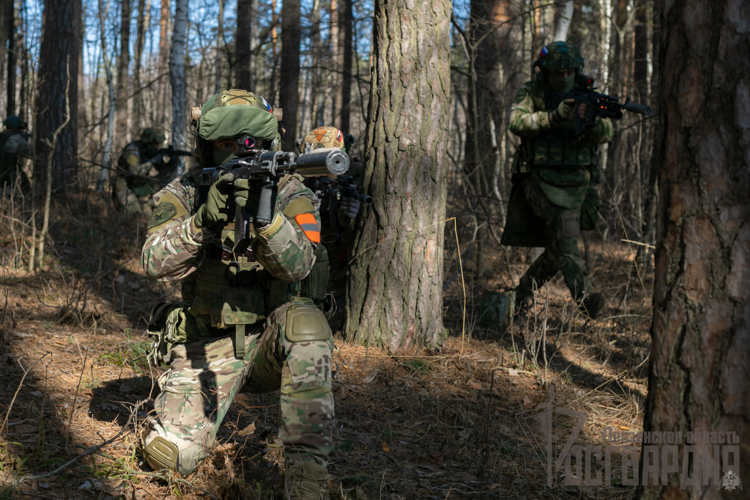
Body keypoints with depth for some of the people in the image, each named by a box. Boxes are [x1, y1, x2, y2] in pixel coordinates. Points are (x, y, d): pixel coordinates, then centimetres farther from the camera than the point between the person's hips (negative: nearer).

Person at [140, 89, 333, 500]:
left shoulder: (290, 195, -7)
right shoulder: (182, 195, -3)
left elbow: (296, 264, -24)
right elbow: (156, 263, -18)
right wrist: (203, 220, -35)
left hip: (270, 341, 0)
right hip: (206, 346, 1)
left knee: (305, 322, -35)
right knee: (169, 454, -17)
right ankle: (172, 407, 22)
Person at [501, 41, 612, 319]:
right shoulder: (531, 93, 0)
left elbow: (606, 134, -6)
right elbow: (517, 122, -19)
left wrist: (592, 121, -29)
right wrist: (554, 116, -33)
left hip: (577, 183, 4)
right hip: (540, 179, -4)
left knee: (558, 249, 8)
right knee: (563, 222, -31)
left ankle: (524, 291, 34)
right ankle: (583, 296, -37)